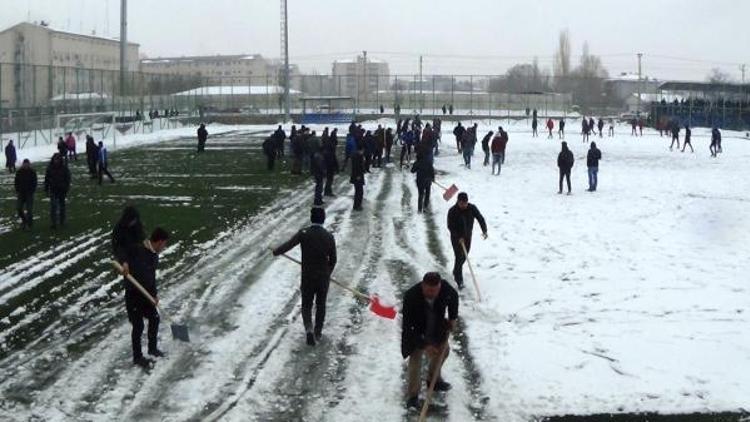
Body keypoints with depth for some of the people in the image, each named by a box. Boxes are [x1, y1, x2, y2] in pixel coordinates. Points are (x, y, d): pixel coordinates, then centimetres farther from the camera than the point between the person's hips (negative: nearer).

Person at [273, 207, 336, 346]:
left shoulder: (304, 233, -14)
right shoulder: (329, 236, -7)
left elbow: (288, 245, -15)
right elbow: (333, 259, 0)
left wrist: (276, 252, 5)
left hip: (307, 277, -1)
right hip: (323, 277, 1)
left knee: (306, 305, 13)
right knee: (321, 305, 19)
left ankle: (309, 328, -8)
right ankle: (318, 332, 28)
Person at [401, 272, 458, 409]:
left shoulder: (445, 288, -29)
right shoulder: (411, 297, -40)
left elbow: (454, 297, 0)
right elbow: (408, 328, -32)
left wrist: (453, 318, -3)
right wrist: (424, 345, -33)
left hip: (437, 329, 5)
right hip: (416, 332, -5)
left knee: (443, 351, 21)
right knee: (415, 360, -9)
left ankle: (433, 380, 48)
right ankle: (413, 395, 10)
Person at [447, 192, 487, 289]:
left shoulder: (472, 208, -10)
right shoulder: (452, 211, -20)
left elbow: (480, 219, -4)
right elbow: (450, 227, -17)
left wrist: (484, 230, -17)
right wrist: (459, 237, -26)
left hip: (467, 237, 4)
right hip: (456, 238, -4)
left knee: (464, 257, 17)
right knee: (459, 258, -9)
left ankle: (456, 272, 43)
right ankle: (459, 281, -4)